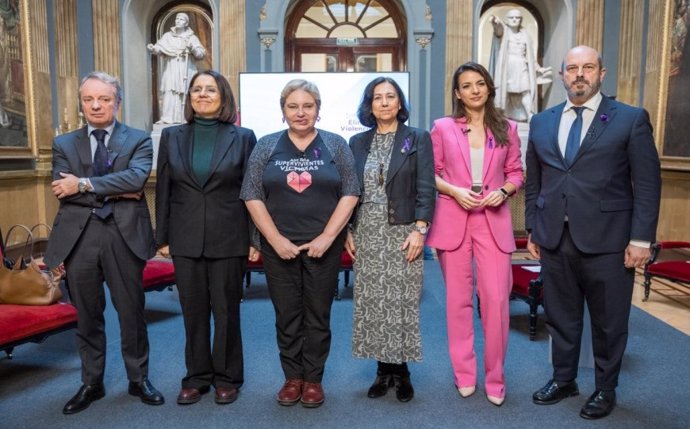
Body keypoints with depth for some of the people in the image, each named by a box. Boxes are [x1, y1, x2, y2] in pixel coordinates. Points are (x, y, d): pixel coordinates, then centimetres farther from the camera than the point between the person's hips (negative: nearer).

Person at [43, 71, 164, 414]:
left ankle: (139, 379, 26)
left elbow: (136, 177, -16)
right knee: (87, 316, 14)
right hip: (78, 237, 2)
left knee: (131, 312, 8)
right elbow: (63, 190, -6)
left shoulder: (138, 140, 3)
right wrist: (113, 192, -14)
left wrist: (84, 184, -16)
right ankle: (91, 383, 30)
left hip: (124, 236, -2)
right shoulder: (63, 144, 9)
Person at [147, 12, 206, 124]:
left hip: (186, 72, -1)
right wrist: (153, 48, -22)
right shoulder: (168, 36, 11)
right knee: (169, 93, -9)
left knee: (185, 95, -6)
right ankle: (166, 118, -10)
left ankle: (186, 118, -2)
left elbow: (202, 54, 1)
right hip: (170, 71, 1)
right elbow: (159, 48, -2)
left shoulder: (192, 37, 9)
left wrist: (192, 48, -17)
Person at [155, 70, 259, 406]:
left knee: (226, 310, 7)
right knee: (193, 311, 10)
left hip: (228, 239, -2)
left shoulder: (243, 138, 0)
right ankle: (197, 377, 26)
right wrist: (162, 237, 5)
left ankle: (227, 377, 24)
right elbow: (164, 190, 8)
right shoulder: (172, 136, 7)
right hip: (186, 240, 3)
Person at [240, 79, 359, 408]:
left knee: (318, 315, 7)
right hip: (279, 246, 1)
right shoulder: (266, 146, 3)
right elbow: (252, 196, 0)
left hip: (324, 245, 0)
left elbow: (350, 193, -2)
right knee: (286, 315, 8)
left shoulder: (335, 144, 2)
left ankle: (314, 379, 22)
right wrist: (275, 238, -9)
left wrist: (327, 237, -11)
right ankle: (292, 377, 24)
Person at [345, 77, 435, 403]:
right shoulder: (358, 143, 12)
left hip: (403, 233, -3)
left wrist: (420, 230, -13)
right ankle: (384, 370, 18)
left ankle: (401, 372, 15)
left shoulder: (418, 139, 3)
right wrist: (347, 232, 5)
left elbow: (426, 189, -4)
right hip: (367, 234, 3)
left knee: (402, 302, -1)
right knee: (371, 302, 5)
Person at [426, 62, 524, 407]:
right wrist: (454, 191, -13)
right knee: (458, 299, 7)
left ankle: (495, 379, 14)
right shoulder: (443, 127, 3)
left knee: (496, 299, -4)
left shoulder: (507, 128, 7)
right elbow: (431, 173, 4)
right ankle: (464, 374, 22)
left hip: (494, 221, 1)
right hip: (453, 220, 0)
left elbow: (516, 172, 11)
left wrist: (503, 191, -9)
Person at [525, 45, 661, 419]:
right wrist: (532, 229, 9)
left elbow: (648, 184, -4)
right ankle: (563, 379, 34)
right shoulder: (541, 122, 10)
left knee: (608, 321, 10)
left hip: (606, 239, -3)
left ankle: (605, 390, 31)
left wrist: (641, 238, -10)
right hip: (554, 239, 3)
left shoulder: (631, 119, -1)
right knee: (560, 316, 15)